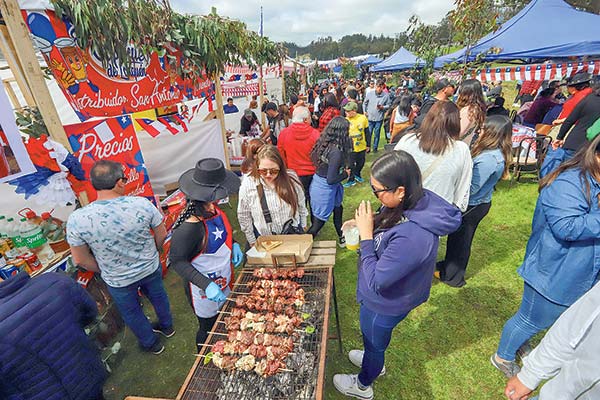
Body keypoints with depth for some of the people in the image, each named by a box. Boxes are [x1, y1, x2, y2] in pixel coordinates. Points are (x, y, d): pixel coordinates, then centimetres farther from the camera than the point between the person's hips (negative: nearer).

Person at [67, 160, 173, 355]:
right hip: (151, 268, 1)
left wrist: (104, 271, 6)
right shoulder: (142, 204, -26)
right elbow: (161, 234, -12)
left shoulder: (77, 220, -26)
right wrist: (151, 254, 8)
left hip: (118, 281, -1)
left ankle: (151, 343, 51)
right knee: (158, 296, 30)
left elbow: (80, 260, -13)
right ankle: (167, 327, 56)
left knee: (132, 313, 27)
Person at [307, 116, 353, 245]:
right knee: (319, 220, 11)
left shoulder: (324, 142, -4)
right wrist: (346, 173, -9)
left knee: (338, 209, 26)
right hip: (325, 189, -8)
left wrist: (343, 169, -1)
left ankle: (341, 238, 45)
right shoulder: (336, 151, -27)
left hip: (317, 183, 9)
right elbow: (331, 179, -26)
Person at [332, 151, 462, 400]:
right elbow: (387, 227, 3)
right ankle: (374, 361, 67)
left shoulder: (412, 236, -43)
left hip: (386, 303, -7)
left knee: (373, 342, 24)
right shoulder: (419, 202, -17)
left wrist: (365, 235, -31)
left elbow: (375, 281, -33)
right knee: (371, 335, 35)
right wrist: (364, 223, -13)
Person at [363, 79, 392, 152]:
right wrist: (365, 111, 1)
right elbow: (364, 103, 7)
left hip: (379, 118, 0)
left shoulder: (386, 95, -8)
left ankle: (375, 147, 27)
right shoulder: (370, 94, -5)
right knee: (368, 133, 7)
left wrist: (383, 107, -17)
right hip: (369, 117, 0)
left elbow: (389, 105, 0)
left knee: (377, 134, 11)